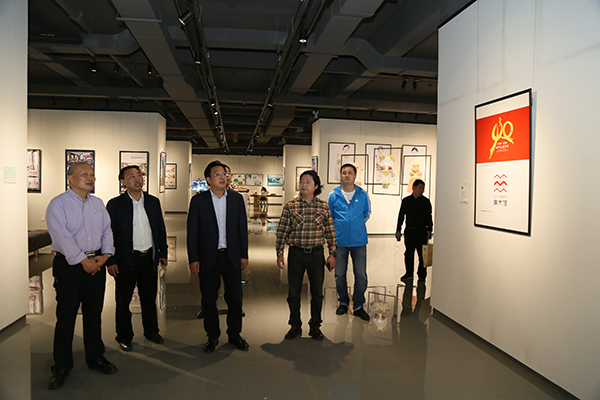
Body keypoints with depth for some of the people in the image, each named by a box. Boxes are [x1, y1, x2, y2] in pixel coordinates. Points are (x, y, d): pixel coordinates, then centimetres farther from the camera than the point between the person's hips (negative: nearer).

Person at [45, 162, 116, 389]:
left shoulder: (98, 203, 12)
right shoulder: (58, 204, -6)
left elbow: (107, 230, 10)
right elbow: (62, 237, -15)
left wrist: (105, 255, -5)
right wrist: (83, 261, -16)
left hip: (97, 264, 5)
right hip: (69, 266, -5)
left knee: (94, 313, 13)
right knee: (66, 316, 2)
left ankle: (95, 358, 27)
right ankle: (61, 367, 17)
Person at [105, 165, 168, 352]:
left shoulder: (153, 202, 6)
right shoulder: (115, 204, -6)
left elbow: (160, 229, 11)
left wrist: (163, 253, 9)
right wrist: (110, 261, -9)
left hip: (149, 258, 4)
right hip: (126, 260, -3)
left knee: (149, 298, 15)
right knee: (123, 301, 9)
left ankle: (151, 330, 32)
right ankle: (124, 337, 26)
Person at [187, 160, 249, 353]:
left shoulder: (237, 198, 3)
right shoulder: (198, 200, -2)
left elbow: (242, 228, 6)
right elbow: (192, 232, -1)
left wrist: (244, 254, 3)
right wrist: (193, 259, -5)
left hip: (232, 257, 2)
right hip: (208, 258, -1)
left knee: (235, 299, 8)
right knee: (209, 300, 9)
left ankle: (234, 335, 27)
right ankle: (212, 336, 28)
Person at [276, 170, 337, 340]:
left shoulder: (323, 207, 1)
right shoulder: (290, 206, -2)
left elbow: (330, 232, 5)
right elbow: (282, 231, 0)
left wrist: (332, 253, 3)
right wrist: (280, 253, -3)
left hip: (316, 254, 1)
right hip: (296, 254, 0)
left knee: (317, 292, 9)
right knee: (293, 292, 8)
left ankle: (315, 325, 27)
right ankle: (295, 325, 26)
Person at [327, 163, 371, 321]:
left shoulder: (363, 194, 1)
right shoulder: (333, 195, -1)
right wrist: (337, 228, 11)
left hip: (359, 241, 0)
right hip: (339, 240, 0)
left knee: (361, 275, 2)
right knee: (339, 274, 9)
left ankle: (358, 306, 17)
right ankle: (343, 302, 28)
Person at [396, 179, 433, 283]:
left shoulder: (426, 201, 2)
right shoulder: (406, 200, 7)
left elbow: (429, 217, 3)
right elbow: (401, 215, 12)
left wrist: (429, 231, -4)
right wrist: (398, 229, 10)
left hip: (421, 231, -2)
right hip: (409, 231, 2)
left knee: (422, 254, -1)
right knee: (409, 253, 8)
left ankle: (422, 275, 10)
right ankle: (409, 273, 22)